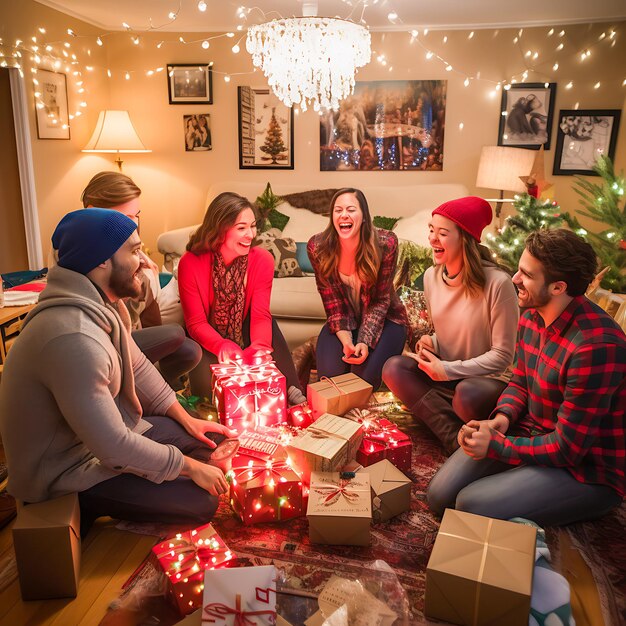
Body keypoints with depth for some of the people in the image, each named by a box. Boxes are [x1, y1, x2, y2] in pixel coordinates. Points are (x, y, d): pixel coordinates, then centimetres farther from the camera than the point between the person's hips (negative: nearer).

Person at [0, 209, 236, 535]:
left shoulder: (101, 302, -4)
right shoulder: (73, 337, -36)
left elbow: (138, 367, 9)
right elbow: (113, 446, -32)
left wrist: (185, 419, 6)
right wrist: (189, 466, -19)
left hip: (102, 431, 9)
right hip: (66, 470, -9)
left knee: (213, 442, 6)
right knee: (201, 502, -13)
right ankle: (85, 508, 5)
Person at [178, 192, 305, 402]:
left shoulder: (262, 260, -17)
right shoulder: (190, 263, -22)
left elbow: (261, 317, -19)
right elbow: (196, 322, -20)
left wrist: (259, 346, -41)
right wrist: (222, 346, -42)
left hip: (243, 333, 2)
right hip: (208, 339, -2)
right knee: (207, 386, -27)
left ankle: (290, 390, -15)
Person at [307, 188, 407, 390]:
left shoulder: (385, 243, -22)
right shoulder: (317, 247, -16)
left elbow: (381, 300, -15)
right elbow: (330, 298, -9)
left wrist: (365, 341, -26)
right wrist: (345, 340, -22)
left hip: (383, 319, -2)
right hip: (343, 321, 2)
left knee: (364, 377, -23)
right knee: (328, 374, -19)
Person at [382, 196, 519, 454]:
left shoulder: (497, 283, -21)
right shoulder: (431, 276, -1)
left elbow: (502, 355, -16)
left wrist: (449, 370, -21)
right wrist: (430, 342, -8)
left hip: (488, 379, -6)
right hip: (444, 375, 6)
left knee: (467, 394, -38)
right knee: (394, 368, -18)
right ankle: (455, 436, -18)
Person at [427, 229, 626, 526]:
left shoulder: (596, 346, -29)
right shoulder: (531, 316, -2)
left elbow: (568, 448, -24)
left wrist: (495, 445, -18)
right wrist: (503, 417, -8)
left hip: (588, 471, -7)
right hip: (531, 433, 7)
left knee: (470, 506, -21)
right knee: (439, 496, -2)